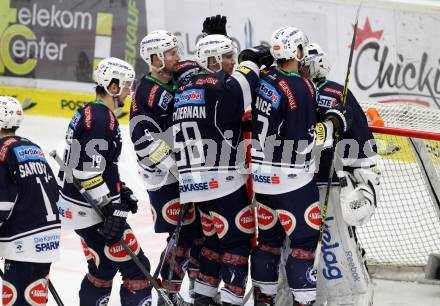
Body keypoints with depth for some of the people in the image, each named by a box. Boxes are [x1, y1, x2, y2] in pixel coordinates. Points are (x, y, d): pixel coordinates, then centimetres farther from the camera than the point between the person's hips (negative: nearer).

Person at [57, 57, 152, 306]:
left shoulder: (90, 113, 14)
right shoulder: (102, 119, -19)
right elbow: (90, 173, -25)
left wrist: (122, 192, 19)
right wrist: (113, 209, -22)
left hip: (82, 208, 10)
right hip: (92, 211, -10)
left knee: (103, 267, 19)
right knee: (135, 266, -5)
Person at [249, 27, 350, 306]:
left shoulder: (262, 78, 1)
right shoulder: (300, 88, -20)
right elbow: (302, 142, -20)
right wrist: (331, 125, -7)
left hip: (260, 173, 8)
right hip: (289, 178, -8)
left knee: (268, 234, 17)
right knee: (305, 236, 0)